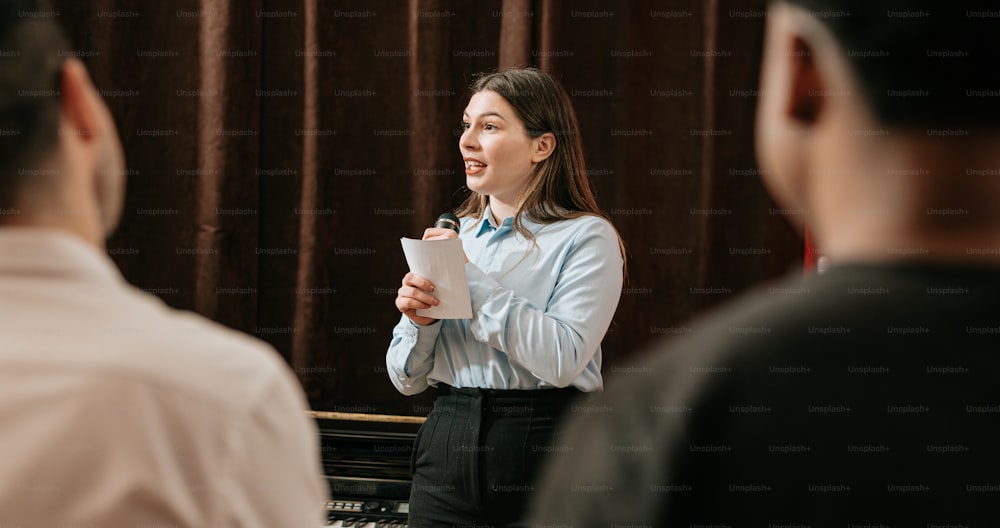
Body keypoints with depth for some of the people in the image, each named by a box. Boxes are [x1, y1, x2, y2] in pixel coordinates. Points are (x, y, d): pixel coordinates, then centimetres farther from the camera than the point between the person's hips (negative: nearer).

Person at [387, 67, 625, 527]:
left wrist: (471, 280, -15)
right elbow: (407, 379, 11)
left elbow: (563, 359, -21)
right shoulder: (452, 236, 12)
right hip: (448, 451, 5)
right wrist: (418, 321, -10)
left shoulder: (586, 237, -5)